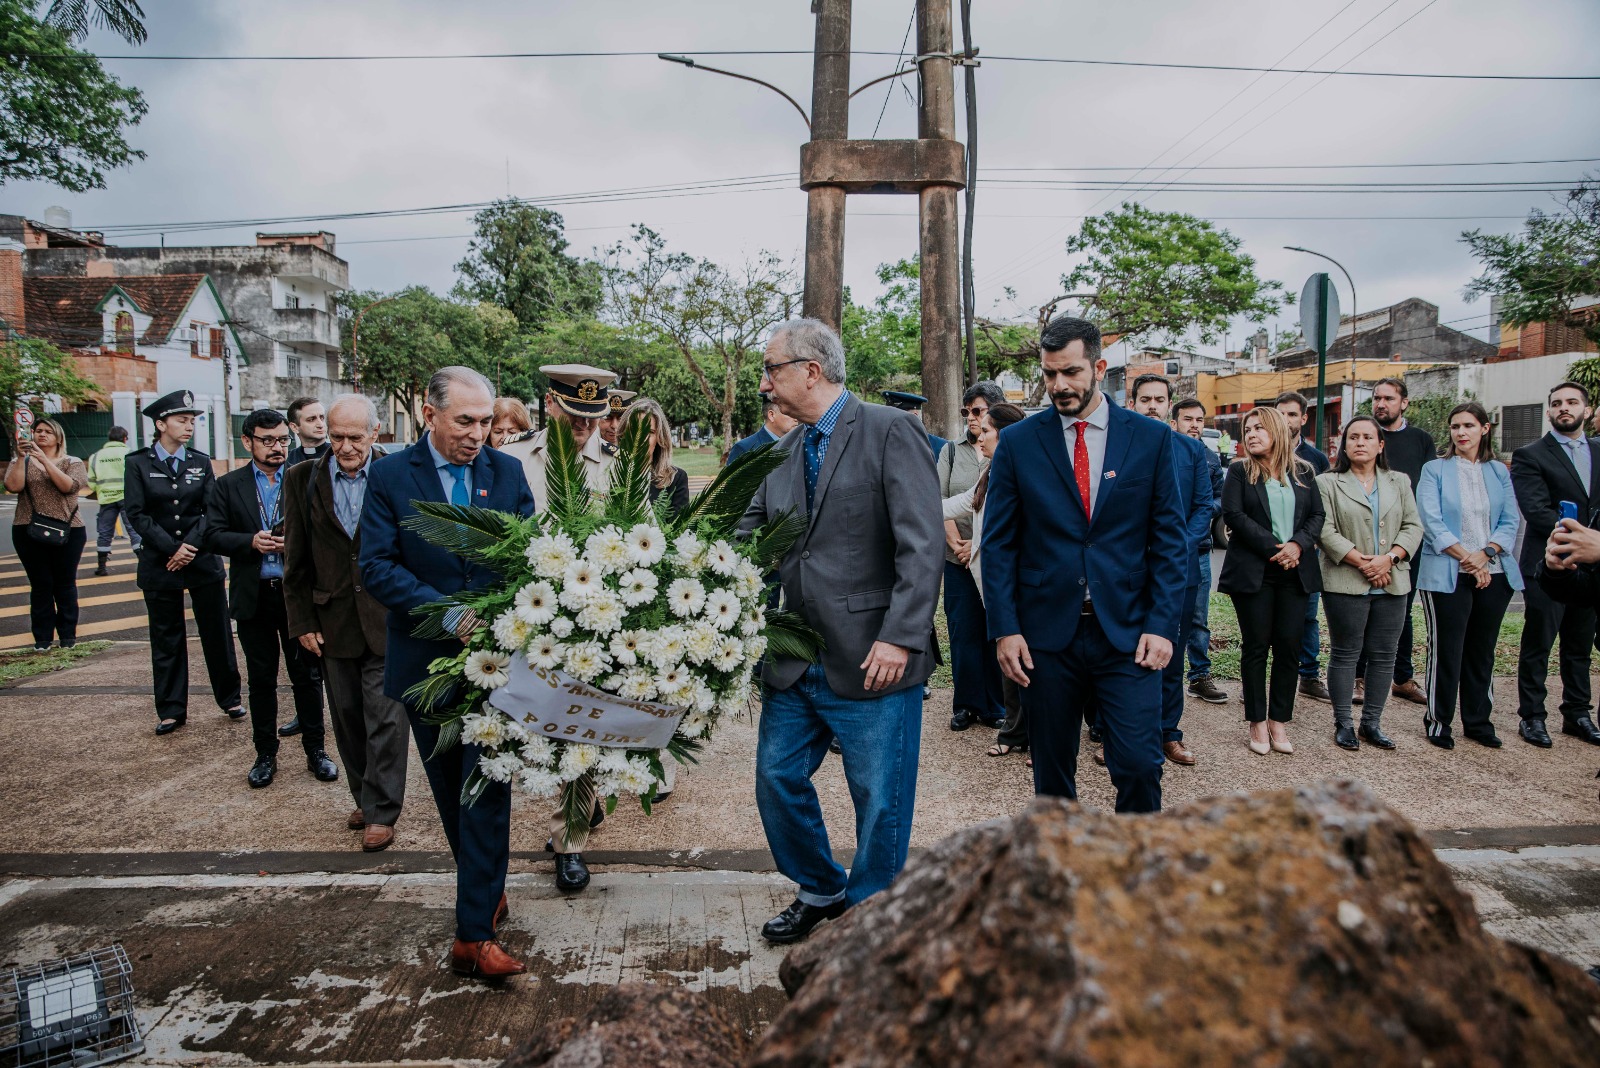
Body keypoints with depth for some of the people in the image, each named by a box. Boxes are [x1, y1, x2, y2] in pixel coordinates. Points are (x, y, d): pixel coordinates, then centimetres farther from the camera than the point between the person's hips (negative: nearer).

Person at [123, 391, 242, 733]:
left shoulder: (201, 462, 5)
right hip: (159, 564, -1)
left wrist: (191, 546, -12)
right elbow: (135, 513, -6)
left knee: (217, 631, 6)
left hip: (203, 561, 1)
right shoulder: (138, 463, 0)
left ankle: (229, 698, 20)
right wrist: (172, 549, -13)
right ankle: (171, 711, 16)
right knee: (166, 638, 7)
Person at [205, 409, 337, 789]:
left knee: (307, 675, 7)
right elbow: (214, 536, -1)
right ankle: (266, 754, 23)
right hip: (254, 597, 1)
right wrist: (251, 542, -17)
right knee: (261, 679, 11)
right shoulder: (227, 486, 5)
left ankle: (315, 750, 20)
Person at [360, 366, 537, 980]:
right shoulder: (389, 476, -3)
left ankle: (474, 933, 1)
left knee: (487, 790, -4)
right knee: (451, 791, 15)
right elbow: (376, 566, -10)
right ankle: (486, 889, 37)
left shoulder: (506, 471, 2)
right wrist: (449, 613, -21)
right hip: (426, 660, 1)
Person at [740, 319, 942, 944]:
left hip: (871, 660, -7)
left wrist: (899, 637, -22)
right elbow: (750, 537, 12)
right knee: (777, 779, 16)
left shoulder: (890, 432, -10)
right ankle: (820, 891, 39)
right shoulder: (784, 452, 11)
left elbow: (921, 545, -16)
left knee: (879, 802, 7)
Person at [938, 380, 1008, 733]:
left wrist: (982, 544, -12)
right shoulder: (951, 451, 10)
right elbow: (940, 501, 3)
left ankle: (994, 706, 16)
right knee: (963, 633, 4)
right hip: (959, 558, 2)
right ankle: (965, 704, 16)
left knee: (995, 632, 4)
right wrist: (957, 543, -7)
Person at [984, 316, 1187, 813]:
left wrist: (1162, 624, -5)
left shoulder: (1151, 438, 3)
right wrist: (1004, 628, -5)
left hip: (1127, 632, 0)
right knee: (1051, 771, 11)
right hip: (1045, 634, 1)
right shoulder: (1017, 442, 2)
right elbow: (998, 543, 2)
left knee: (1139, 766, -3)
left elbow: (1169, 539, 3)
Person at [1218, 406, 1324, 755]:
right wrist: (1272, 548, -14)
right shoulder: (1239, 471, 3)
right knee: (1256, 645, 2)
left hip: (1296, 571, 3)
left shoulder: (1302, 471, 10)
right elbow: (1233, 514, -8)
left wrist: (1297, 544, -12)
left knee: (1289, 646, 3)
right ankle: (1257, 722, 11)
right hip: (1253, 572, -2)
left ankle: (1279, 720, 13)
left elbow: (1317, 514, 6)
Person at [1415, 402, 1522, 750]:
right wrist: (1466, 557, -15)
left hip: (1494, 574, 4)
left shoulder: (1499, 472, 11)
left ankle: (1478, 721, 22)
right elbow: (1431, 521, -9)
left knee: (1482, 650, 11)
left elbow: (1510, 521, 5)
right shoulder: (1435, 470, 0)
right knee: (1446, 650, 0)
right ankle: (1438, 721, 11)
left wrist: (1485, 553, -12)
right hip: (1447, 574, -4)